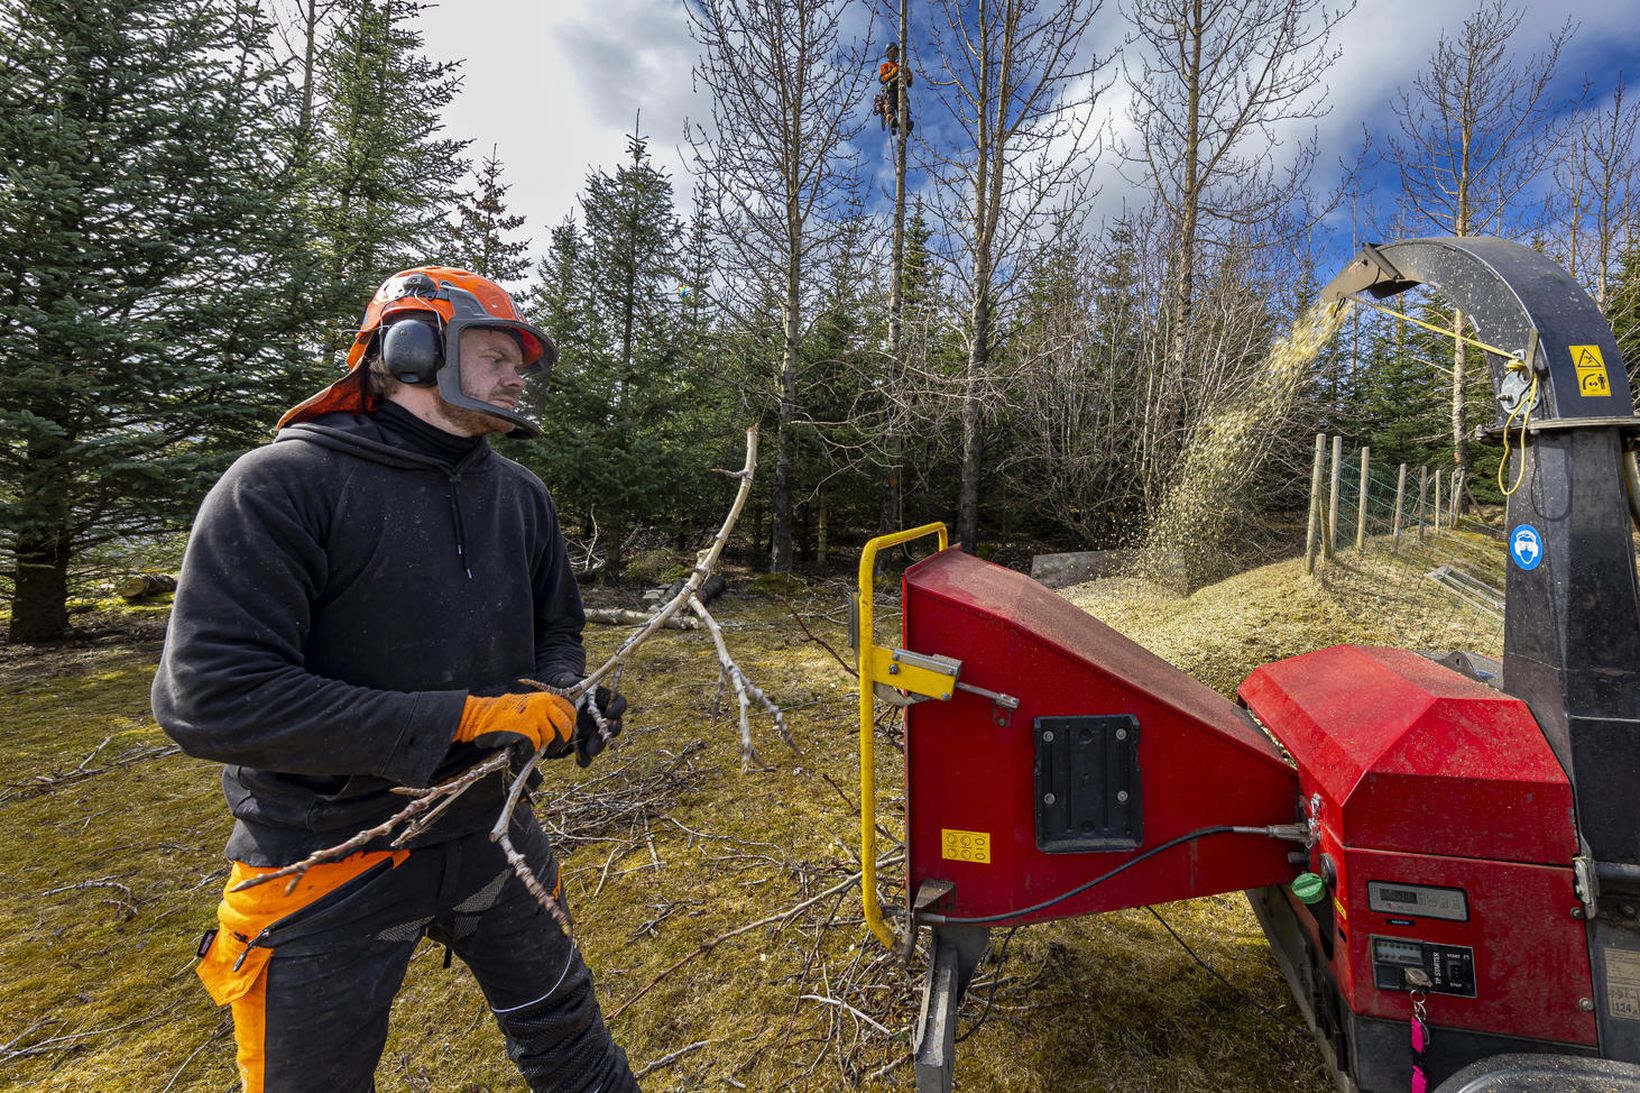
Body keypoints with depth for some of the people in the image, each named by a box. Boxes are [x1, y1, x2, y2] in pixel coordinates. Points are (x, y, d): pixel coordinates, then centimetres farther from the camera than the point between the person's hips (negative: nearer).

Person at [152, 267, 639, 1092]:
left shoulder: (521, 496, 2)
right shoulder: (283, 485, -16)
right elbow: (208, 695, -24)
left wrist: (561, 698, -11)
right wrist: (462, 720, -27)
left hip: (490, 831, 5)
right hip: (328, 866, -4)